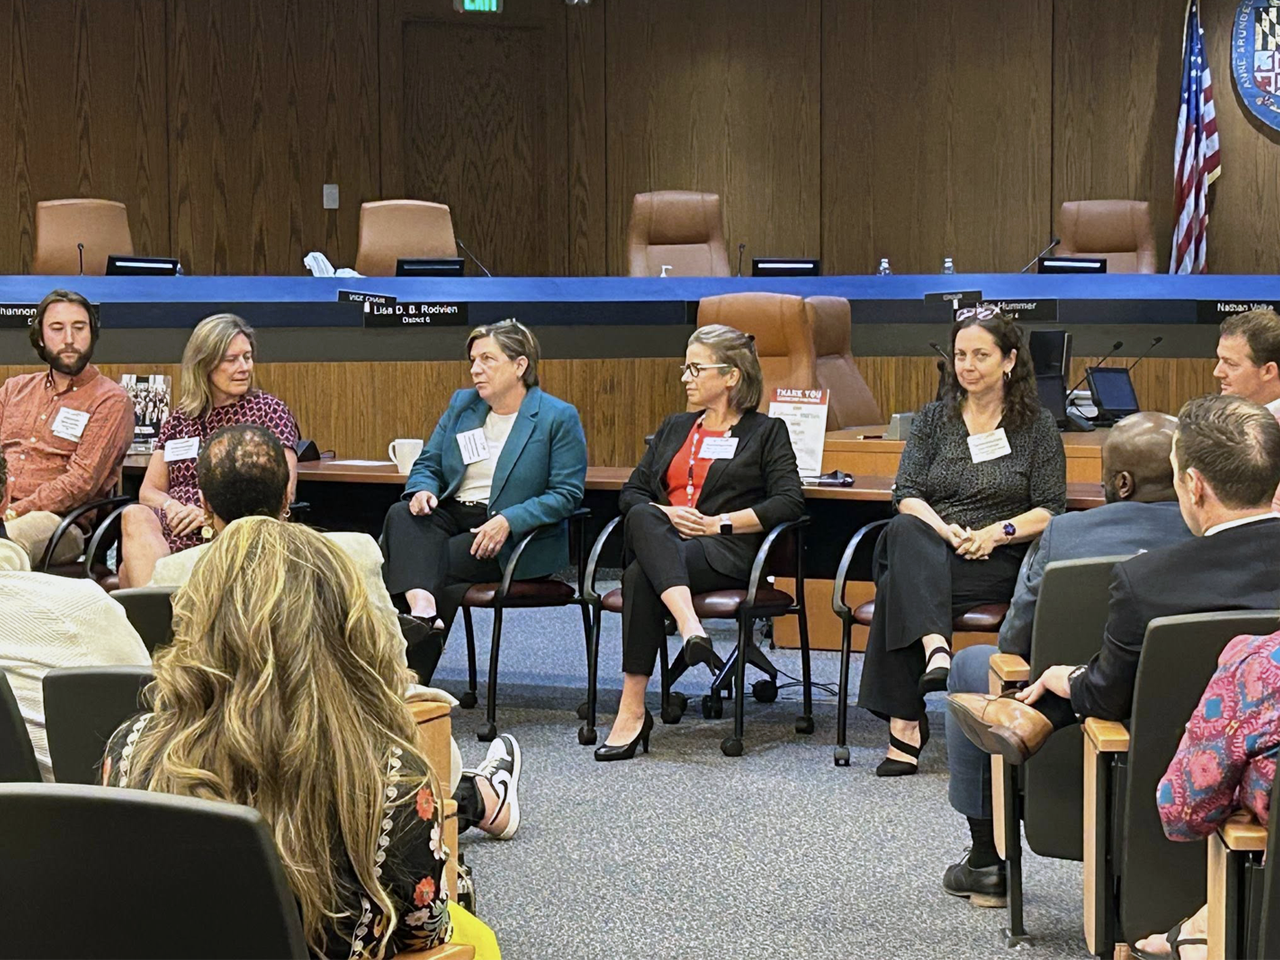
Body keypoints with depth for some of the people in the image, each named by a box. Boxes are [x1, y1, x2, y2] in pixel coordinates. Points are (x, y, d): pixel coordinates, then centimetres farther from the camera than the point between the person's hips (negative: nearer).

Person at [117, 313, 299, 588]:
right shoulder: (180, 418, 24)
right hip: (174, 529, 4)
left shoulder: (268, 410, 12)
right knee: (135, 516, -35)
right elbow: (148, 490, 20)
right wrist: (172, 506, -6)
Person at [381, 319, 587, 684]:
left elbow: (567, 493, -9)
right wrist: (423, 490, -8)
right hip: (454, 515, 5)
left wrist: (508, 521, -22)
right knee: (403, 515, -26)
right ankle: (422, 610, -51)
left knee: (438, 565, -28)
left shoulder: (558, 418, -3)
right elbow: (427, 464, 18)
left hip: (518, 539, -5)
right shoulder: (462, 405, 15)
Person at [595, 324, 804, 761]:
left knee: (642, 577, -36)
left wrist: (718, 523, -9)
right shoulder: (674, 429, 29)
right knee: (643, 520, -36)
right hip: (658, 542, 4)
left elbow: (789, 502, -1)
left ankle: (632, 709, -39)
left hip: (726, 552, -4)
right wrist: (665, 514, -2)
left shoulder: (766, 433, 14)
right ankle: (690, 627, -52)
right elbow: (631, 492, 21)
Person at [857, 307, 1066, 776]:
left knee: (898, 585, -33)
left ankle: (905, 722, -37)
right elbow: (907, 494, 5)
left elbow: (1051, 510, 4)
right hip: (929, 550, 3)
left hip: (997, 562, -3)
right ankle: (935, 647, -53)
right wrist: (943, 530, -15)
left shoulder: (1037, 426, 9)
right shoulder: (934, 418, 16)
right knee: (903, 532, -37)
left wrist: (997, 532, -14)